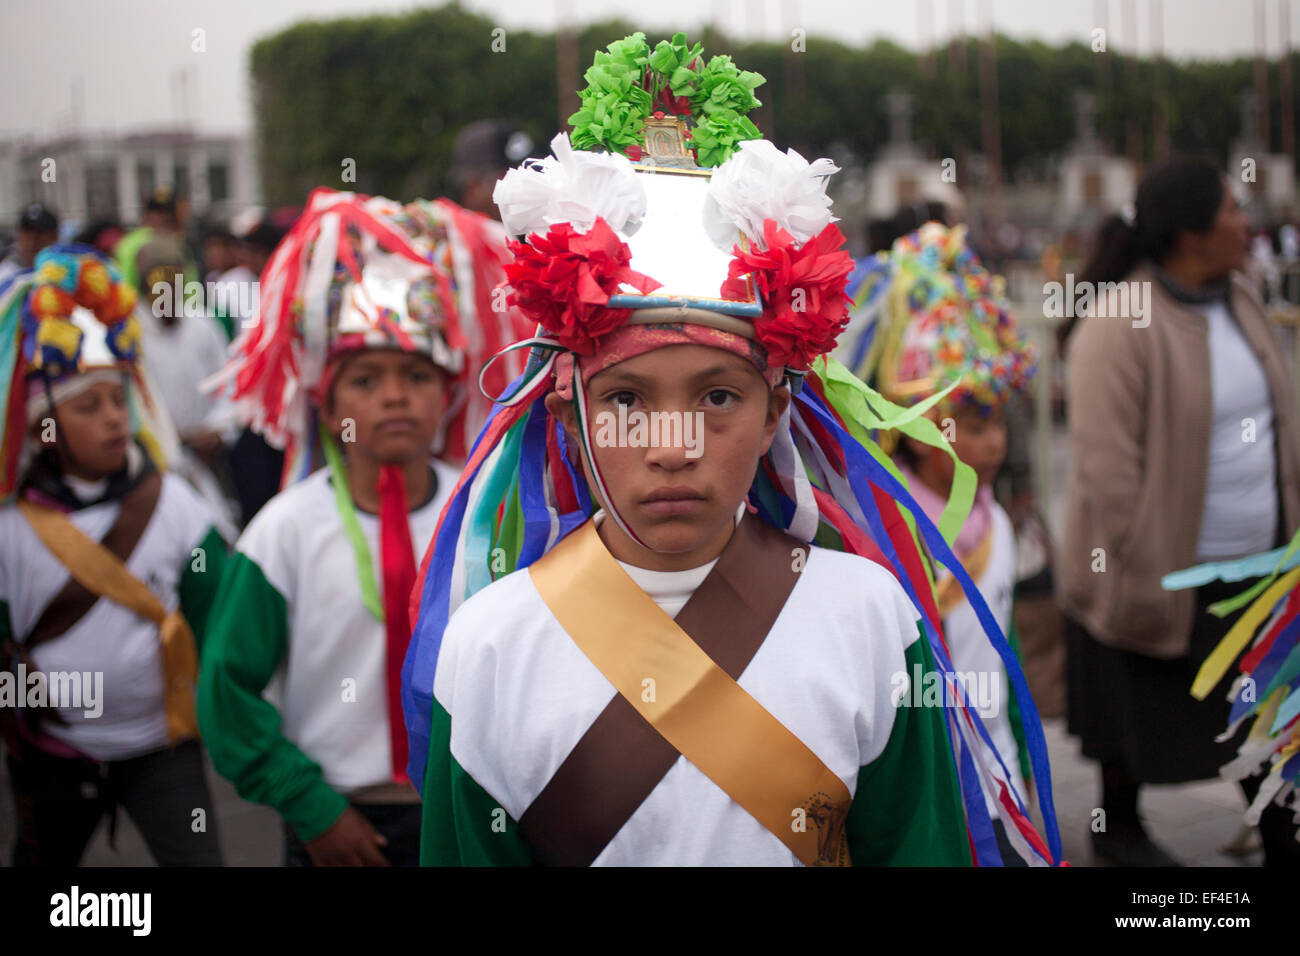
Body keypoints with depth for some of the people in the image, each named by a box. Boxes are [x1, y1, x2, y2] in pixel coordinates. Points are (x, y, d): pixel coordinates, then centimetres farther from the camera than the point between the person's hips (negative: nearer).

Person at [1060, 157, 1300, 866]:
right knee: (1140, 713, 13)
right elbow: (1108, 469, -22)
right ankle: (1118, 829, 36)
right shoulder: (1119, 327, -21)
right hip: (1164, 570, -7)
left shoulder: (1239, 300, 5)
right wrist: (1142, 581, -20)